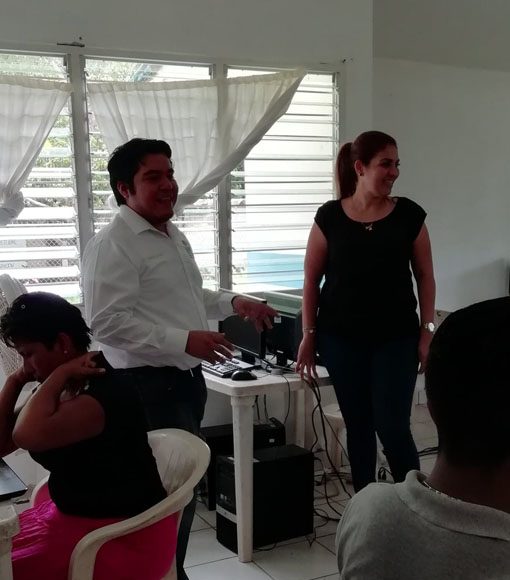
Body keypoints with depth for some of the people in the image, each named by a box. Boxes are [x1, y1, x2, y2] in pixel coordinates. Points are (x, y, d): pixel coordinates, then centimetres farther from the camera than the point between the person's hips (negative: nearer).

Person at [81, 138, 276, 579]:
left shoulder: (175, 237, 14)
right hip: (149, 386, -9)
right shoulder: (113, 245, -16)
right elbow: (107, 322, -25)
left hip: (185, 379, 9)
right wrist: (184, 340, -28)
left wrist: (234, 303, 11)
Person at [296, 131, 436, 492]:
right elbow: (312, 279, 3)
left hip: (396, 338, -1)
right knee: (358, 426, 10)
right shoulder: (330, 217, -3)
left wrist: (427, 331, -3)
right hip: (342, 339, 1)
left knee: (393, 427, -4)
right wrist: (309, 335, 0)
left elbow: (425, 276, 3)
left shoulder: (409, 215, -2)